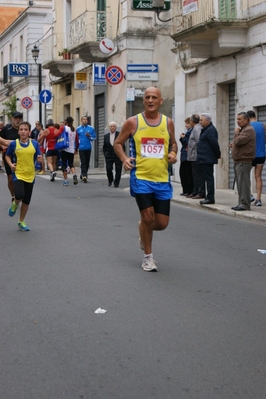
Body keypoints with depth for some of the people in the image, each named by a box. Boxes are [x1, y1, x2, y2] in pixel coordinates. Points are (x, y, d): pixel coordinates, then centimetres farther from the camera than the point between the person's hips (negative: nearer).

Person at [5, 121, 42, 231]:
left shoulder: (34, 144, 0)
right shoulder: (14, 144, -3)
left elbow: (38, 158, 7)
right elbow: (7, 156, 10)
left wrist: (39, 159, -15)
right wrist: (11, 165, -7)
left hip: (30, 175, 2)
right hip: (18, 174, -2)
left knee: (26, 201, 9)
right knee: (20, 195, -25)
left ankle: (21, 222, 27)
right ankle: (15, 204, 12)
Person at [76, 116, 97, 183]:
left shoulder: (91, 128, 6)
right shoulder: (78, 129, 5)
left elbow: (94, 137, 8)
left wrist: (89, 136, -10)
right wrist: (78, 142, 0)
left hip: (88, 148, 2)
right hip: (81, 148, -2)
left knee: (87, 162, 7)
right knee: (83, 162, -11)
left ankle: (83, 174, 23)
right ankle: (84, 175, -15)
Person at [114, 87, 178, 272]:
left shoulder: (168, 122, 5)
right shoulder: (133, 122, -2)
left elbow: (173, 143, 19)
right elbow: (118, 143, 7)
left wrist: (173, 153, -3)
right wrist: (124, 158, -12)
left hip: (162, 179, 3)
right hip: (141, 177, -3)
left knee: (162, 223, 3)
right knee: (148, 216, -10)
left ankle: (143, 233, 39)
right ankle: (148, 257, 10)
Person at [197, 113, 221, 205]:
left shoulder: (211, 130, -15)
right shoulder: (206, 130, 18)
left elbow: (214, 144, -18)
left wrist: (218, 155, -9)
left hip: (207, 159, -11)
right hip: (204, 159, 11)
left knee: (208, 178, -8)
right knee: (207, 178, 12)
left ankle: (210, 198, -7)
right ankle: (209, 197, 16)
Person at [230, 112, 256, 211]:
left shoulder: (249, 130, -13)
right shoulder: (243, 129, 21)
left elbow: (238, 141, -23)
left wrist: (236, 133, -5)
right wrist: (233, 144, 10)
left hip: (244, 161, -11)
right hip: (238, 161, 11)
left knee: (243, 183, -11)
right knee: (240, 183, 12)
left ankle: (245, 204, -11)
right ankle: (241, 203, 16)